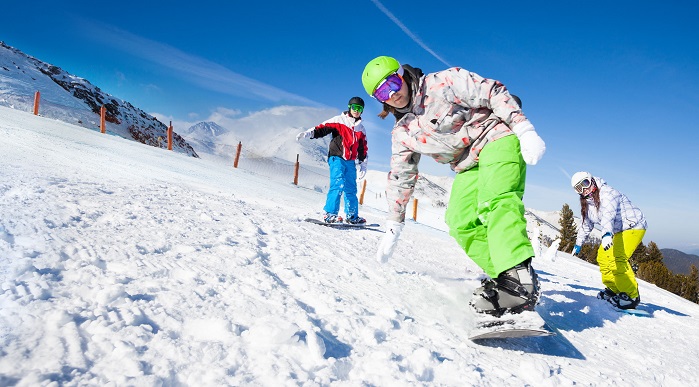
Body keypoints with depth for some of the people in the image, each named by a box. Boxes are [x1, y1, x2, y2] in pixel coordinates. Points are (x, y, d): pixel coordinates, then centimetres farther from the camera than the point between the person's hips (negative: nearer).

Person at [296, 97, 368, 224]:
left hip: (350, 161, 6)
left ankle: (352, 216, 19)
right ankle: (330, 214, -20)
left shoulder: (361, 129, 18)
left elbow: (363, 149, 21)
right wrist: (308, 133, -24)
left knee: (351, 189, 8)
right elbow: (323, 128, -8)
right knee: (338, 184, -21)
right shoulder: (339, 121, 2)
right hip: (337, 158, -5)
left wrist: (363, 165, 19)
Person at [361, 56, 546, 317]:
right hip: (469, 167, 6)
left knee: (495, 201, -31)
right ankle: (501, 277, -8)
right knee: (460, 224, -12)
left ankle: (520, 277, -39)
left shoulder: (443, 83, -10)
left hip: (497, 138, -6)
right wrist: (393, 226, 14)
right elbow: (401, 178, 13)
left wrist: (525, 131, -22)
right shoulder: (402, 133, 7)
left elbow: (494, 94, -12)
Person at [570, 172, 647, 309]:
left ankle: (631, 296, -15)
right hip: (618, 231, 10)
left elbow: (608, 214, -41)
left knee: (616, 258, -23)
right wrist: (578, 243, 26)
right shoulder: (587, 203, 7)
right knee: (603, 256, 10)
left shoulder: (607, 193, -22)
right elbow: (586, 224, 21)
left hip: (633, 226, -10)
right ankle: (614, 289, 25)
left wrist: (606, 234, -57)